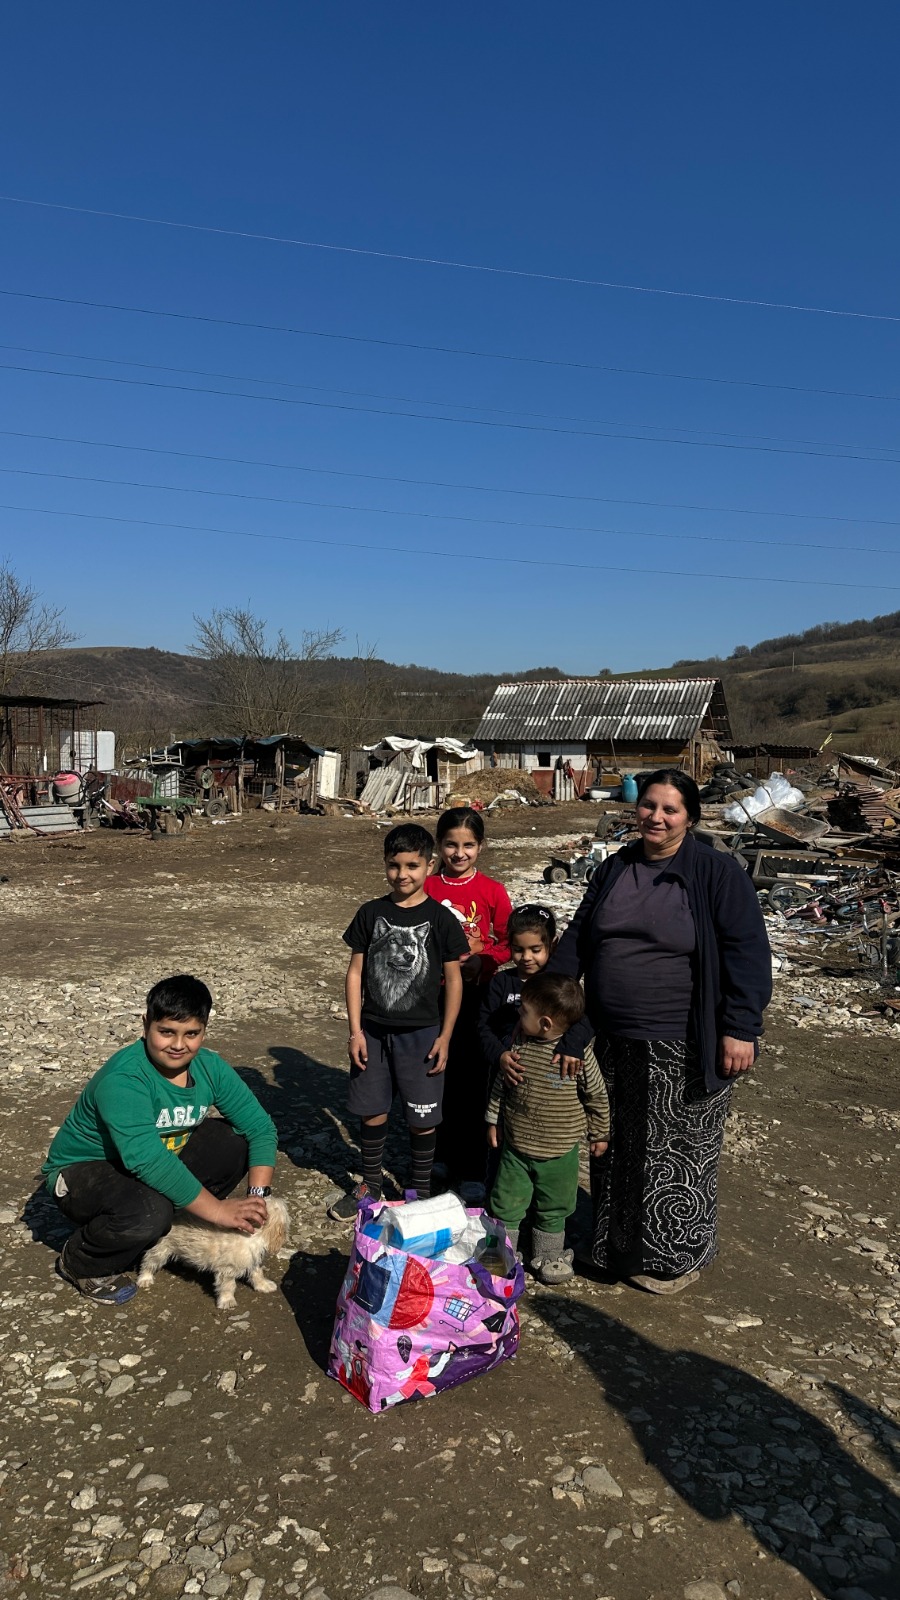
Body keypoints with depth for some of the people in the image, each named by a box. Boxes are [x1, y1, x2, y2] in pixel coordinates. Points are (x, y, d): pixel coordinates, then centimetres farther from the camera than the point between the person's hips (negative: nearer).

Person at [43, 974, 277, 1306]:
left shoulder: (209, 1067, -12)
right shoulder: (122, 1079, -32)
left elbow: (260, 1126, -10)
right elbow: (147, 1159, -43)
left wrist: (258, 1195, -25)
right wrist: (219, 1210, -39)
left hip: (163, 1161, 6)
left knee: (235, 1140, -13)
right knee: (150, 1211, -37)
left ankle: (170, 1226, 6)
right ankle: (80, 1264, -4)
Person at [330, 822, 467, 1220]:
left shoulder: (440, 919, -7)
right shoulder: (371, 913, -1)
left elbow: (453, 980, -3)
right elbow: (356, 972, 3)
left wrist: (445, 1036, -5)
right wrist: (355, 1029, -2)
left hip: (421, 1033, -2)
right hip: (373, 1030, 2)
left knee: (422, 1117, 6)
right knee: (371, 1111, 12)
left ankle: (421, 1191, 26)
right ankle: (370, 1185, 32)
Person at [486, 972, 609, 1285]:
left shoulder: (579, 1053, -20)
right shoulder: (517, 1042, -10)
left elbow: (596, 1095, -6)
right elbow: (500, 1083, 5)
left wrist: (599, 1134, 3)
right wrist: (492, 1120, 9)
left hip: (560, 1151, -2)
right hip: (515, 1145, 2)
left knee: (553, 1208, 17)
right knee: (505, 1205, 10)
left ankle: (547, 1256, 37)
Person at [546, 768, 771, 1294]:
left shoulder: (716, 871, -10)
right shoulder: (615, 870, 7)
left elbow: (747, 952, -13)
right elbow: (577, 940, 11)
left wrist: (740, 1029, -18)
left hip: (684, 1050, -5)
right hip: (616, 1044, 6)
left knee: (677, 1153, 9)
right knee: (617, 1148, 19)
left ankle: (672, 1258, 29)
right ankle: (616, 1246, 38)